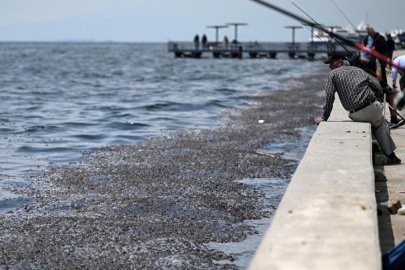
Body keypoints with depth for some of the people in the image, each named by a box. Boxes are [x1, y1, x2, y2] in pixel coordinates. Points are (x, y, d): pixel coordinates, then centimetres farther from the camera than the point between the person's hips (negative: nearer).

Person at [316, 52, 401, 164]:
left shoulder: (333, 74, 9)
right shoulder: (358, 69, 19)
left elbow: (329, 96, -3)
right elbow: (378, 87, 11)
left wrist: (325, 117, 2)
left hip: (357, 115, -2)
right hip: (373, 107, 2)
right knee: (379, 126, 31)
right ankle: (392, 156, 29)